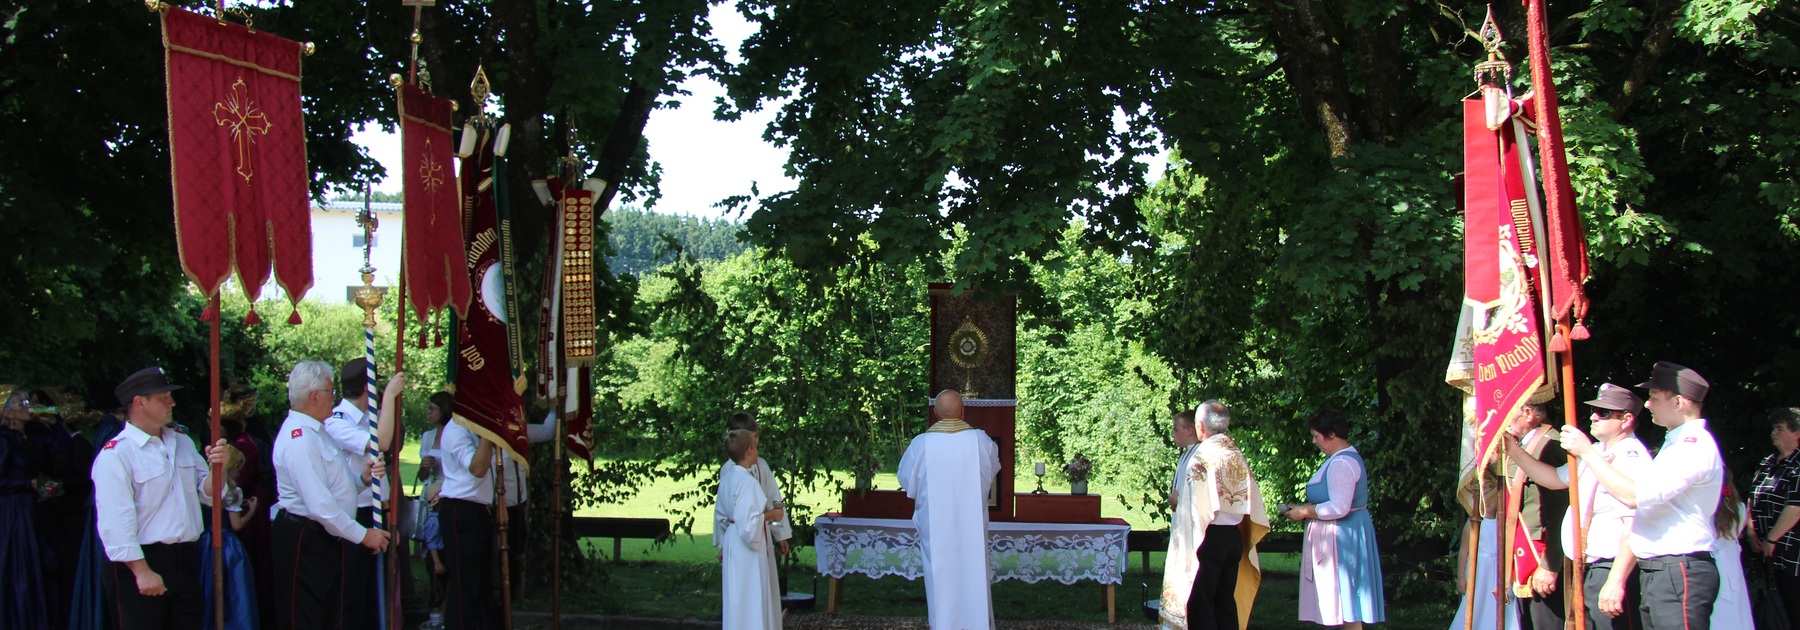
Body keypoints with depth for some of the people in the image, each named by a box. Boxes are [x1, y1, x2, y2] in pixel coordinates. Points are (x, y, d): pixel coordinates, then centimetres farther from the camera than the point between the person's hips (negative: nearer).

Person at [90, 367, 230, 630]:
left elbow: (207, 494, 13)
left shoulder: (182, 442, 13)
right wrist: (142, 571, -22)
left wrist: (216, 467, -8)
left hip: (186, 560, 7)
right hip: (142, 561, -7)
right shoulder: (115, 454, -12)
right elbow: (116, 522, -19)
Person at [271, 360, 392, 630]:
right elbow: (321, 506, -25)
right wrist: (363, 535, -18)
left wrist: (363, 476, -4)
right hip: (304, 541, -10)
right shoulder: (299, 440, -20)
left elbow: (333, 483, 16)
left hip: (325, 539, 10)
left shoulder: (316, 431, 13)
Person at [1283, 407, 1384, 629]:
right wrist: (1305, 509, 12)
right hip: (1345, 532, 11)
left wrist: (1305, 512, -15)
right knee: (1346, 602, 10)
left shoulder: (1341, 464, -19)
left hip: (1342, 536, -11)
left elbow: (1339, 508, -26)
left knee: (1346, 602, -7)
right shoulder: (1348, 457, 15)